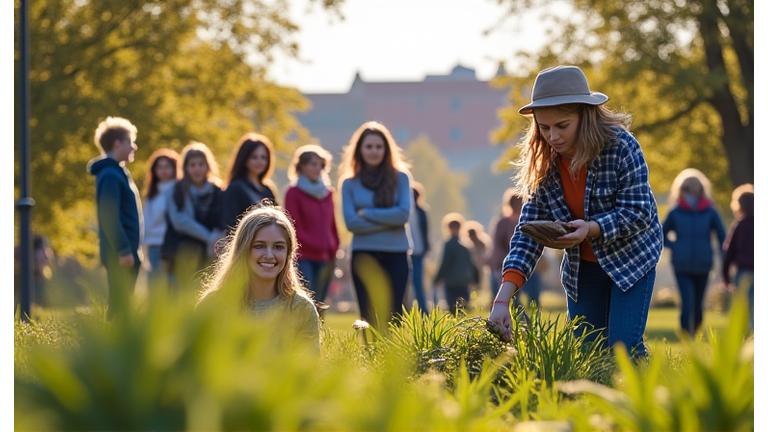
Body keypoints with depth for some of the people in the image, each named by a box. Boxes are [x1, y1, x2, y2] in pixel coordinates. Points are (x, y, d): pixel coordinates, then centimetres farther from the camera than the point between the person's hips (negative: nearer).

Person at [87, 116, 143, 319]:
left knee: (121, 306, 10)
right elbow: (109, 217, -21)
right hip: (120, 255, -10)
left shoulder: (119, 173, 19)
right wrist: (124, 250, -23)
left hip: (124, 253, 10)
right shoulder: (110, 175, -13)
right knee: (120, 308, -10)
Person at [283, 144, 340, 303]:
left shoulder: (327, 192, 16)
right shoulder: (294, 193, 0)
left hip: (324, 259, 5)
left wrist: (333, 249, 5)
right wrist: (317, 246, -12)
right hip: (303, 258, -5)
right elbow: (295, 228, -5)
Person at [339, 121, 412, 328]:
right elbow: (351, 222, -5)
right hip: (364, 255, 0)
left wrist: (367, 214, -6)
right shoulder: (350, 184, 7)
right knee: (369, 319, -3)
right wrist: (388, 220, -9)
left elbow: (403, 214, -6)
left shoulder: (400, 178, 6)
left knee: (393, 317, -4)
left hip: (396, 254, 0)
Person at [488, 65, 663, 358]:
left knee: (623, 349, -13)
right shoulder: (545, 164, -11)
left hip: (630, 258, -4)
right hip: (582, 267, 4)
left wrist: (590, 229, -39)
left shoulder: (621, 147, -24)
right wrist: (503, 299, -24)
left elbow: (638, 212, -21)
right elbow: (528, 232, -13)